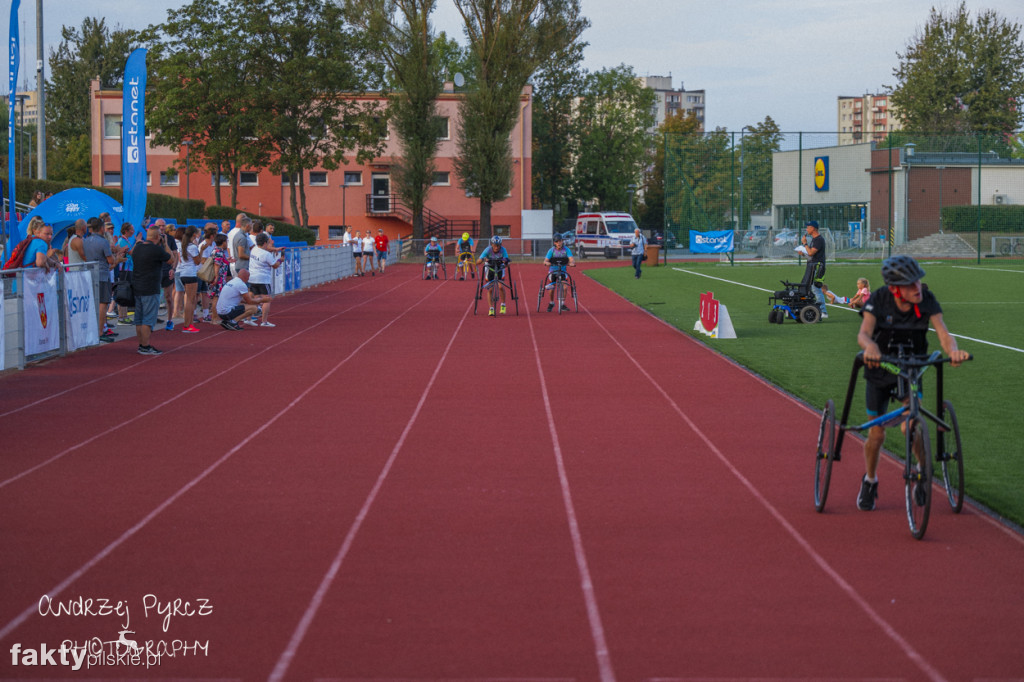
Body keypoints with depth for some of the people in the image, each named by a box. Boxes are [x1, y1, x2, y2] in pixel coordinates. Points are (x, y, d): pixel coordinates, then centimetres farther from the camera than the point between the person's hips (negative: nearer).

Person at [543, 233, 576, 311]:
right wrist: (547, 263, -43)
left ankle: (562, 304, 0)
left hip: (562, 271, 0)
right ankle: (551, 303, 18)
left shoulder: (566, 249, -8)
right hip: (553, 270, 0)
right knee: (551, 288, -10)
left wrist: (572, 263, -43)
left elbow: (572, 259, -19)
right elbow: (545, 261, -19)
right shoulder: (551, 250, -11)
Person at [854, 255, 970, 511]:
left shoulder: (927, 300, -20)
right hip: (879, 373, 0)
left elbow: (943, 334, -28)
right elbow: (863, 334, -36)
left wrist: (953, 350, -51)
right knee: (877, 435, 4)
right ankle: (870, 480, 31)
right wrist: (870, 346, -60)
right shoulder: (878, 300, -24)